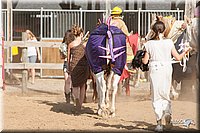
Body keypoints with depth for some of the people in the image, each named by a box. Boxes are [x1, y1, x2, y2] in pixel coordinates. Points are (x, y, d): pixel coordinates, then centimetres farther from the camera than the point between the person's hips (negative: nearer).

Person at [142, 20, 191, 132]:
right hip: (167, 69, 1)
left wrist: (141, 58, 20)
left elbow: (145, 61, -3)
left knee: (156, 97, 5)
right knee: (166, 95, 16)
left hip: (155, 69, -1)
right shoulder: (169, 42, -2)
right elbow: (178, 57, 1)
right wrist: (185, 51, 19)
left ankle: (159, 123, -2)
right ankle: (168, 114, -11)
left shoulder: (149, 44, -4)